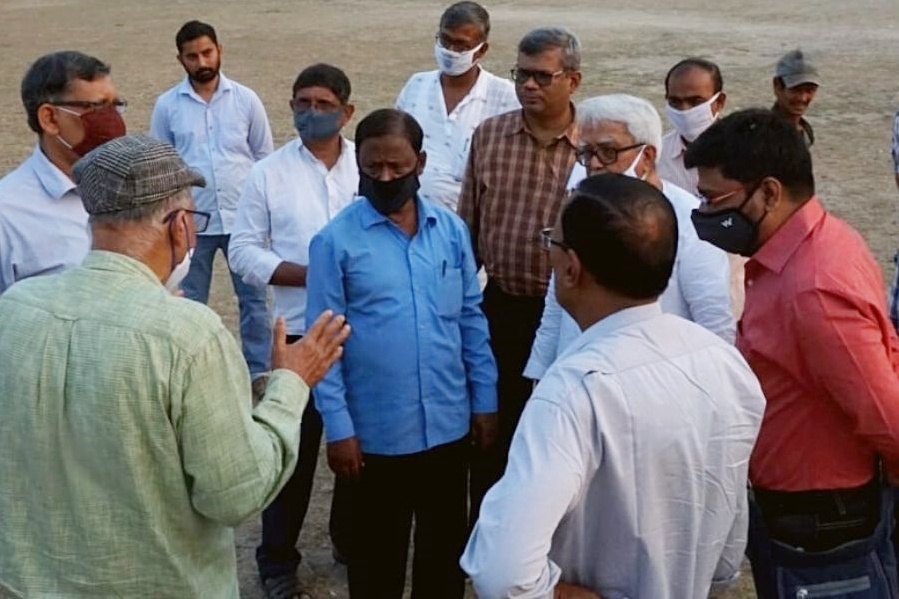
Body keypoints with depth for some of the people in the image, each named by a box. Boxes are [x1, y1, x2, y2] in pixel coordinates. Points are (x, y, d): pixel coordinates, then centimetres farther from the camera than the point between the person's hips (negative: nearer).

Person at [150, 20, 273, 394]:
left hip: (242, 218, 0)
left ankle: (259, 371, 18)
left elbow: (264, 156, 5)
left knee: (253, 297, 7)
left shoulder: (245, 99, -1)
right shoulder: (167, 105, -1)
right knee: (190, 303, 11)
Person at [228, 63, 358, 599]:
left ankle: (353, 539, 37)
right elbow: (243, 250, -3)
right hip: (301, 331, -2)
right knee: (295, 446, 7)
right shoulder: (268, 173, -2)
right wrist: (305, 275, -15)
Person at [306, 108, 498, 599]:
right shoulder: (335, 240, -10)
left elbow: (471, 319, 7)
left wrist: (485, 400, 6)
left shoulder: (452, 229, 0)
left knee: (446, 546, 19)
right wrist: (337, 428, -11)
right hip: (376, 431, -3)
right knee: (377, 553, 14)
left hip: (448, 424, 3)